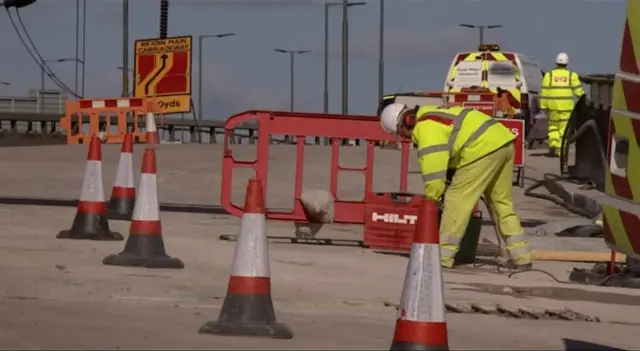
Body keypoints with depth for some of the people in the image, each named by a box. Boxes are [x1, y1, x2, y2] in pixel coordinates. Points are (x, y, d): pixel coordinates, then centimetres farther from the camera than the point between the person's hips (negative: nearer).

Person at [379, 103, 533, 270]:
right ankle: (521, 257, 18)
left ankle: (443, 256, -1)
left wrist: (432, 199, -2)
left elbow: (433, 167, -12)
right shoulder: (432, 115, 23)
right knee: (502, 202, 17)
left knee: (457, 200, -3)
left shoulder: (426, 127, -9)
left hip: (483, 148, -10)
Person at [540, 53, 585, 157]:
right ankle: (560, 150, 1)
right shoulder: (572, 75, 1)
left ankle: (553, 144, -6)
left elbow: (544, 92, -2)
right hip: (567, 107, 0)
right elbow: (578, 91, 0)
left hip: (553, 106, 0)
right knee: (564, 128, 5)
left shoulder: (549, 75, 1)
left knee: (553, 126, 14)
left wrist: (543, 106, 2)